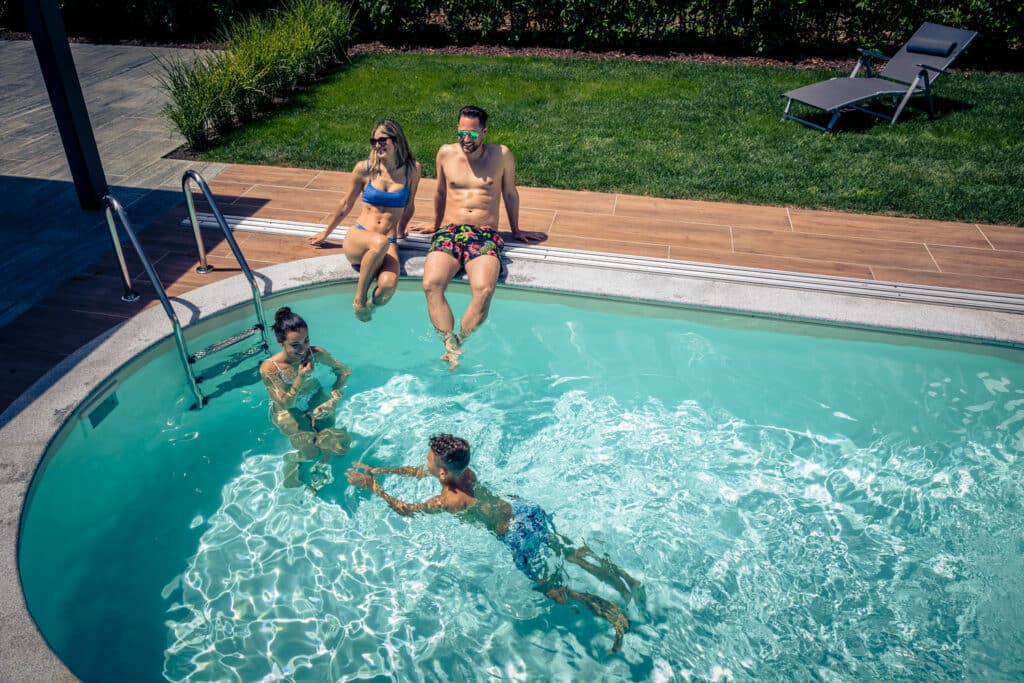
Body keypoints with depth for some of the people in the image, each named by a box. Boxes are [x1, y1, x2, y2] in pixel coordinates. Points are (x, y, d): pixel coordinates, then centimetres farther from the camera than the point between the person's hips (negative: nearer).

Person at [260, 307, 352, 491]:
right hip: (288, 412, -2)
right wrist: (301, 377, -35)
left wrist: (333, 397, -17)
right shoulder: (269, 368, -27)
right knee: (311, 453, -16)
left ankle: (323, 465, 18)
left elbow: (344, 371, -5)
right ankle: (292, 458, 21)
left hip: (315, 400, 3)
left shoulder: (315, 353, -20)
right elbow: (286, 403, -21)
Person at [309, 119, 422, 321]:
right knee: (379, 242, -40)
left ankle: (372, 305, 2)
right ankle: (359, 298, -18)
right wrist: (326, 233, 25)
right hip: (357, 239, 0)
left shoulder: (412, 169, 3)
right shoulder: (364, 168, 3)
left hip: (389, 245, 0)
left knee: (388, 284, -34)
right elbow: (346, 204, 16)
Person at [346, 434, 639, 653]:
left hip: (520, 536, -7)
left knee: (552, 589, 8)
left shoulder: (450, 501, -25)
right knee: (569, 552, 23)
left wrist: (373, 486, -7)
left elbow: (406, 510, -13)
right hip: (524, 509, 8)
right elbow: (417, 472, 11)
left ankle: (613, 612, 6)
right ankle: (621, 578, 25)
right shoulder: (461, 470, -4)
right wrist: (377, 470, 14)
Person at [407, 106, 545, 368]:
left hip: (486, 235, -2)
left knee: (484, 289, -32)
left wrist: (516, 231, 27)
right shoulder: (446, 153, 12)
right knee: (431, 285, -29)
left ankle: (457, 345, -19)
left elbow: (510, 194, 20)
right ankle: (450, 347, -28)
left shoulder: (502, 155, 7)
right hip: (449, 231, 2)